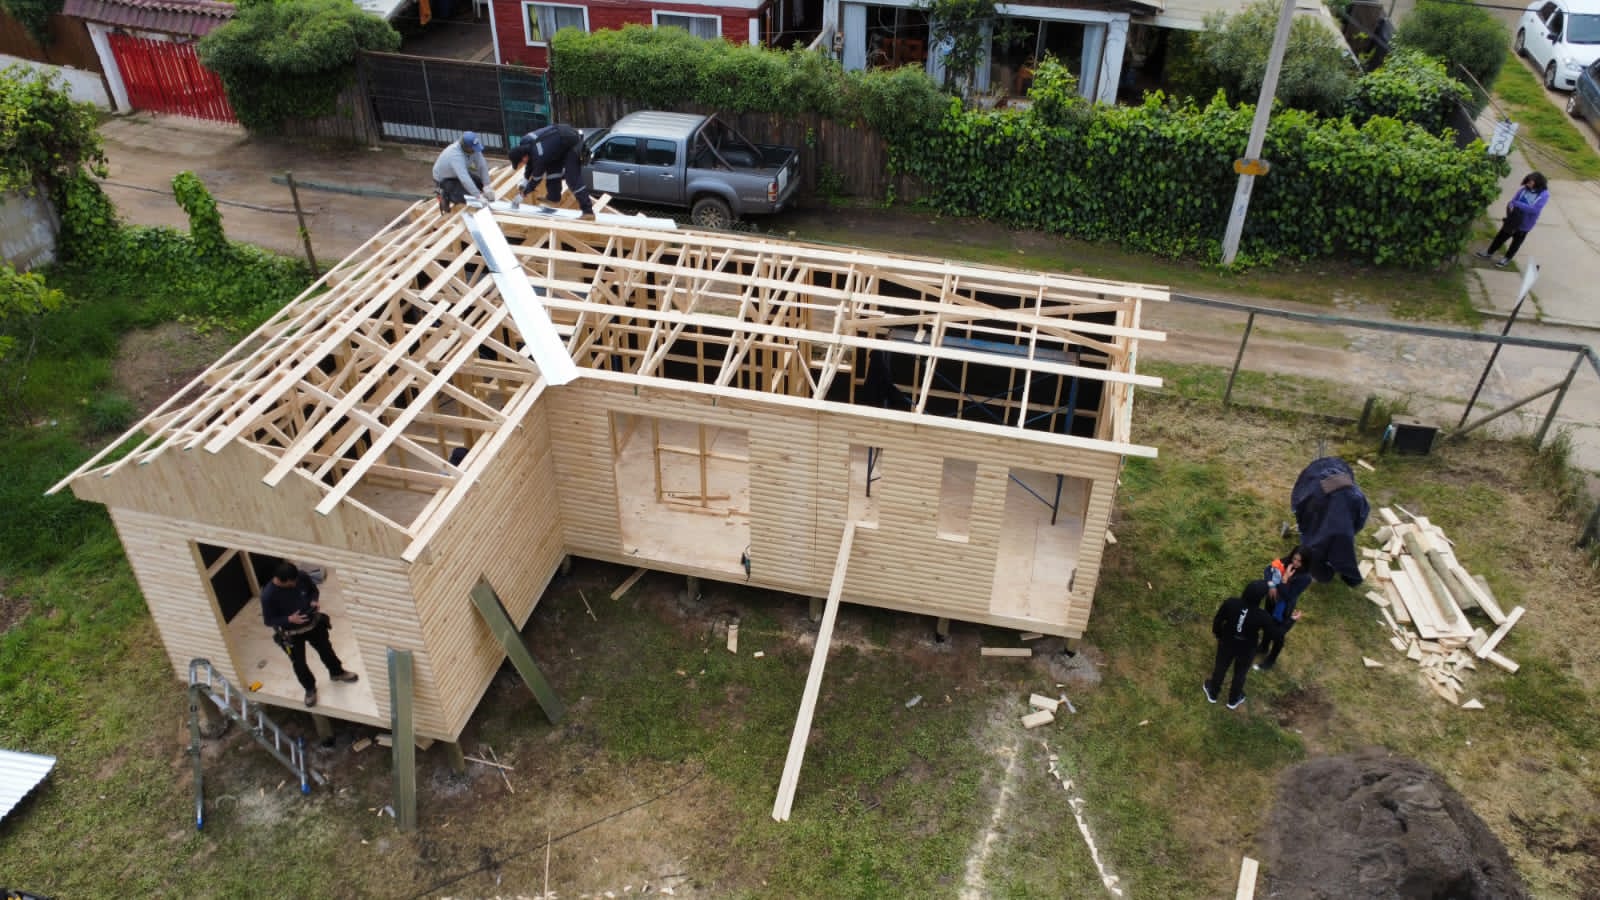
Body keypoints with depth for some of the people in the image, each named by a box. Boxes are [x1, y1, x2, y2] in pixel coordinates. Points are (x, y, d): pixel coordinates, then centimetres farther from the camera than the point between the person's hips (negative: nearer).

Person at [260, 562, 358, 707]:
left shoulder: (302, 577, -20)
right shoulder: (268, 595, -30)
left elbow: (314, 589, 1)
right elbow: (268, 621, -18)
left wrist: (315, 601, -20)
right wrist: (289, 619, -32)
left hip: (313, 623, 3)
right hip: (292, 635, -3)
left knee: (326, 649, 25)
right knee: (299, 664, 16)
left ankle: (337, 672, 54)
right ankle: (310, 689, 44)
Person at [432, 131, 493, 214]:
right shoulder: (455, 155, -41)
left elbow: (482, 165, -19)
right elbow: (464, 179, -49)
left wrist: (486, 186, -29)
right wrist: (479, 196, -53)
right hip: (444, 179, -8)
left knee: (482, 182, -5)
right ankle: (446, 195, 0)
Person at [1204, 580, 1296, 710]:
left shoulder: (1230, 603, -29)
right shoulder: (1262, 616, -34)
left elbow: (1217, 621, -15)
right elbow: (1277, 633, -16)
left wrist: (1218, 635, 6)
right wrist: (1291, 619, -2)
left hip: (1227, 643, 1)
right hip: (1247, 649, -1)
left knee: (1220, 667, 29)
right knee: (1240, 673, 28)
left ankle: (1212, 693, 54)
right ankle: (1233, 700, 53)